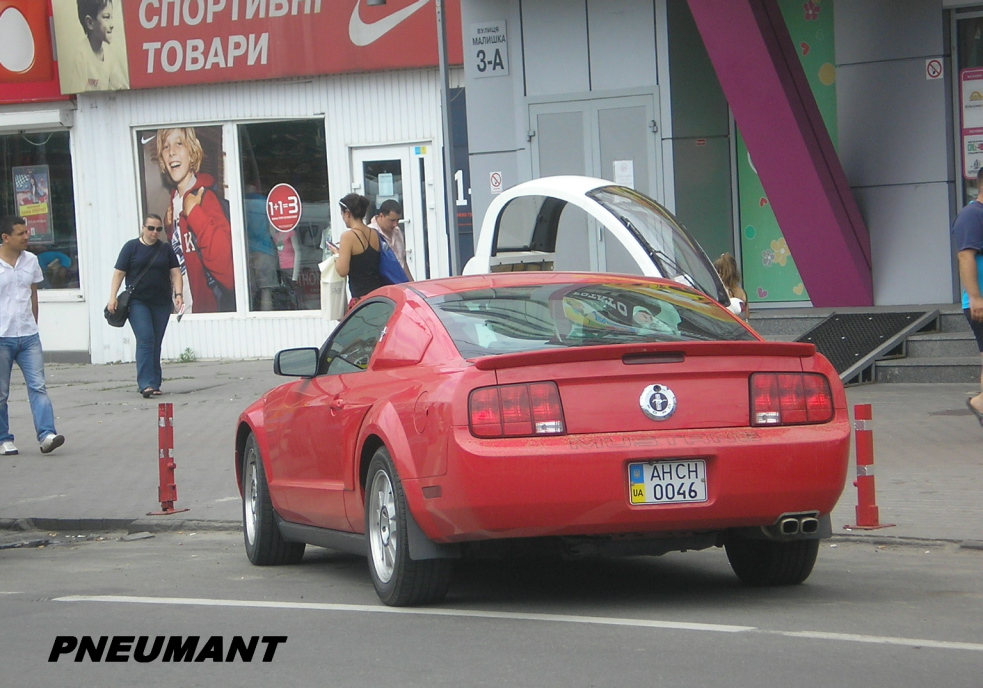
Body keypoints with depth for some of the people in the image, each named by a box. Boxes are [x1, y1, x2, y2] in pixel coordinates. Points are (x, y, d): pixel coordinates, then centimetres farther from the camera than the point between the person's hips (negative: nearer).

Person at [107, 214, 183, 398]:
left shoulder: (166, 249, 9)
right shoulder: (131, 247, 1)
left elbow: (175, 273, 6)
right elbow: (119, 273, 0)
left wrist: (178, 294, -10)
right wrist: (113, 297, -8)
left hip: (161, 304, 3)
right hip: (138, 302, -3)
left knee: (156, 343, 6)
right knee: (145, 340, -15)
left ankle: (154, 384, 12)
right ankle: (146, 384, -19)